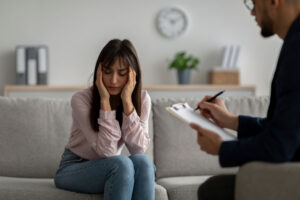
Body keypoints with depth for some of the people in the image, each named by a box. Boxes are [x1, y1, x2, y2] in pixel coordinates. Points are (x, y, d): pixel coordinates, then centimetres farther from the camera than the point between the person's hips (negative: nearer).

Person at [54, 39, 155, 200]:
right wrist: (104, 100, -29)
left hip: (109, 168, 4)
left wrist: (127, 101, -26)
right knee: (121, 164, -33)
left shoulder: (142, 99, -7)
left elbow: (139, 149, -21)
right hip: (73, 168, -4)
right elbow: (106, 151, -26)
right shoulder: (81, 99, -19)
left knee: (142, 162, -29)